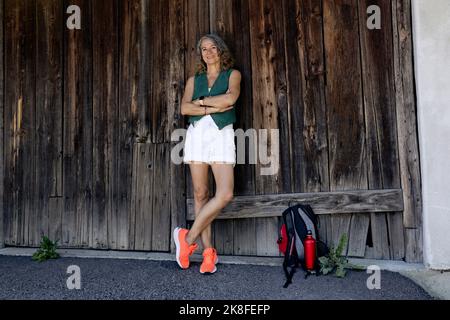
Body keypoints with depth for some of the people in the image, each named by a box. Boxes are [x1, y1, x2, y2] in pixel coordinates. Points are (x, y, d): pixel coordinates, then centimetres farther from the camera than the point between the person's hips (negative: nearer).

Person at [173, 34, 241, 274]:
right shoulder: (194, 80, 19)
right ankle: (208, 251, 6)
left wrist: (201, 101, 1)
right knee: (200, 194, -1)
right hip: (197, 134, 2)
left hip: (222, 135, -2)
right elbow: (185, 108, 2)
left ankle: (188, 237, 1)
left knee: (225, 194, -16)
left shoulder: (232, 74, 13)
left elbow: (230, 98, -9)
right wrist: (213, 107, -7)